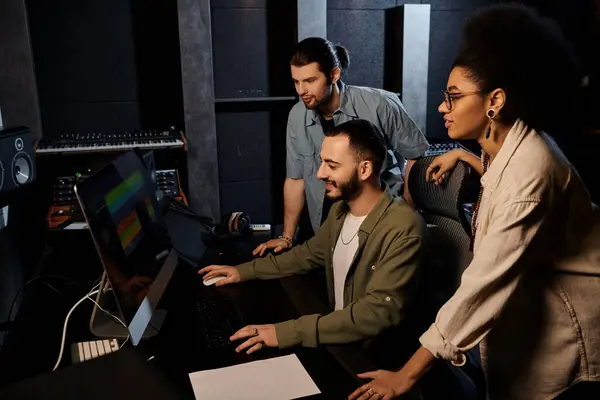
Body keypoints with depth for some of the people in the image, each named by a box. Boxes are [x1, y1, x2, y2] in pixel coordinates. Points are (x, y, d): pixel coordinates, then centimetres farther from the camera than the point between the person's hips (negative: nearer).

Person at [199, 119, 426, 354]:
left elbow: (379, 311, -31)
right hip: (338, 338, 7)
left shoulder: (403, 229, -25)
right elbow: (311, 252, 17)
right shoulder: (340, 208, 1)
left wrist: (290, 333, -35)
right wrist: (245, 271, 11)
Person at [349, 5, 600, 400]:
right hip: (532, 301, 9)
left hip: (563, 322, -9)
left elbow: (487, 281, -36)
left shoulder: (529, 170, -32)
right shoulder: (510, 144, -4)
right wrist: (464, 156, 10)